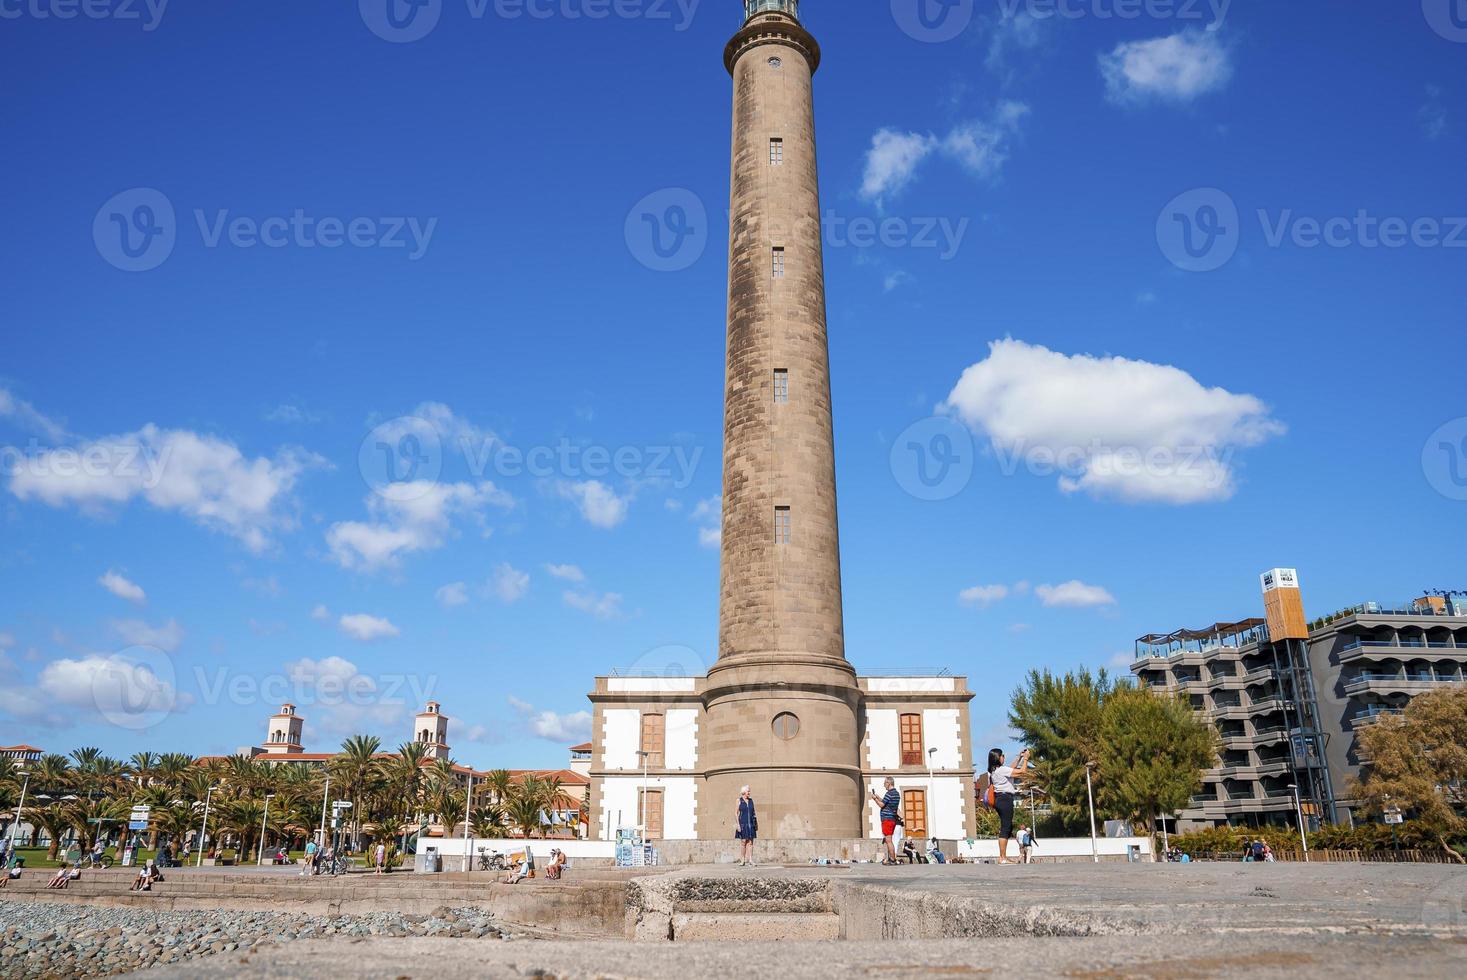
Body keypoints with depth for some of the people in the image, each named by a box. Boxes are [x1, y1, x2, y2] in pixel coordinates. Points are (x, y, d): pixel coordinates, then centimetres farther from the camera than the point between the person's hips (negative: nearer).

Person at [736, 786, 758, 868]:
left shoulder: (751, 800, 11)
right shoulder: (739, 801, 1)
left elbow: (754, 812, 15)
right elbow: (736, 813, -2)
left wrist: (756, 823, 9)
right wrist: (738, 824, -10)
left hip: (751, 824, 3)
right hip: (742, 824, -3)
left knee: (750, 842, -1)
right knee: (743, 842, -1)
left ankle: (750, 860, -3)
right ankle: (742, 860, 7)